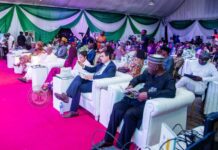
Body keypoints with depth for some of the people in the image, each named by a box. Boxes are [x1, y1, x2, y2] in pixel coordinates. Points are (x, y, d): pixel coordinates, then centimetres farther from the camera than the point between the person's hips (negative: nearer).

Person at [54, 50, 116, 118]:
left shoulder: (112, 66, -9)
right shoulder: (102, 64, 20)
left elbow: (106, 75, -27)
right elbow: (92, 69, 26)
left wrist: (92, 76, -32)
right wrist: (83, 66, 9)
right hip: (91, 80, 8)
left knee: (78, 88, -22)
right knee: (78, 77, -16)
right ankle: (67, 95, -25)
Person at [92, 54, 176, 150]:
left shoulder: (168, 78, -6)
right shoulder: (148, 73, 13)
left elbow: (171, 92, -24)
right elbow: (138, 78, 30)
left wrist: (148, 94, -29)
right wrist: (131, 85, 7)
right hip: (137, 98, 7)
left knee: (130, 114, -31)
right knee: (117, 107, -17)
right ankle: (108, 140, -7)